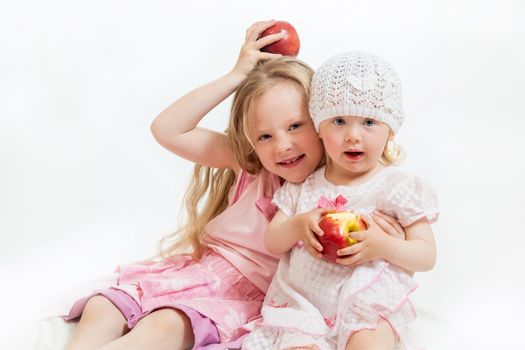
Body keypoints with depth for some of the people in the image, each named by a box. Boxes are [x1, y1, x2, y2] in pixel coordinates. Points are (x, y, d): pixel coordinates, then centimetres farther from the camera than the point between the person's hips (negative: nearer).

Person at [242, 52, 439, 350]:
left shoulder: (398, 187, 0)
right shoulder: (302, 186, 11)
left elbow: (427, 256, 0)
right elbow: (272, 244, 12)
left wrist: (383, 246, -20)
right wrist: (298, 225, -11)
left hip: (368, 306, -2)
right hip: (302, 305, 2)